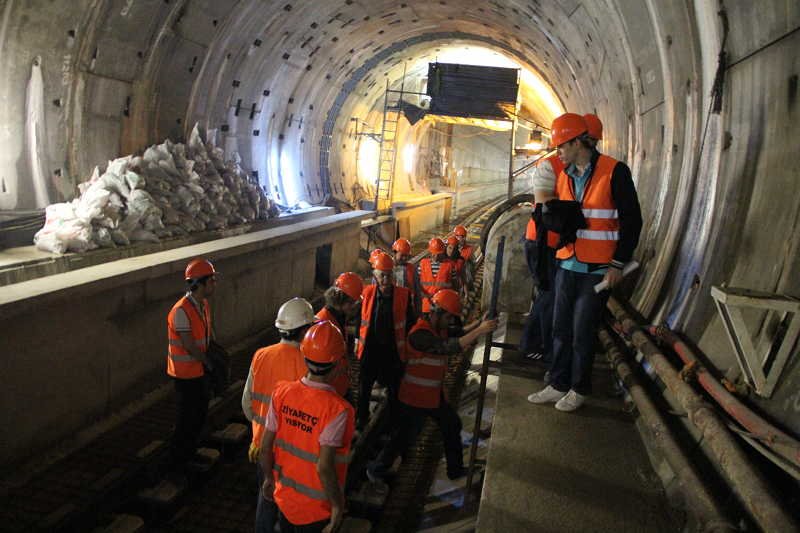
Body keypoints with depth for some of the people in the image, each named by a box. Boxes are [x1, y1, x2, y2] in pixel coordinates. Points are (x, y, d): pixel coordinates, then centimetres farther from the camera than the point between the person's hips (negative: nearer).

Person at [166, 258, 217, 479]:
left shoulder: (204, 304, 2)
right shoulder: (181, 311, -26)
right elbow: (189, 346, -24)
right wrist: (210, 362, -11)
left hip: (199, 370, 9)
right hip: (185, 372, -9)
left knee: (200, 413, 20)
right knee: (187, 419, 2)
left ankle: (190, 454, 38)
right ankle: (177, 465, 18)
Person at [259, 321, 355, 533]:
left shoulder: (282, 392, -14)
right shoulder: (337, 410, -28)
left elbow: (266, 447, -5)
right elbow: (324, 467, -27)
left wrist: (268, 478, 12)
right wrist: (338, 505, -13)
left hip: (284, 499, 4)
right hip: (317, 510, -4)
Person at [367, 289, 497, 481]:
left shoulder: (439, 328, 1)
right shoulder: (420, 334, -29)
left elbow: (459, 335, 5)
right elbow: (450, 347, -38)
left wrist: (479, 323, -12)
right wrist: (480, 330, -38)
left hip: (436, 394, 9)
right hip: (416, 397, -9)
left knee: (452, 426, 18)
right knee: (405, 436, 2)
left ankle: (456, 469, 35)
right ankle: (375, 471, 21)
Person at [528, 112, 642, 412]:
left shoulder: (614, 171, -10)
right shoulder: (564, 176, 10)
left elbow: (632, 220, -10)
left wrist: (618, 264, -12)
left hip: (597, 269, -6)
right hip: (567, 264, 6)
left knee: (583, 332, 2)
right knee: (561, 328, 10)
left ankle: (579, 389, 19)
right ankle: (559, 385, 23)